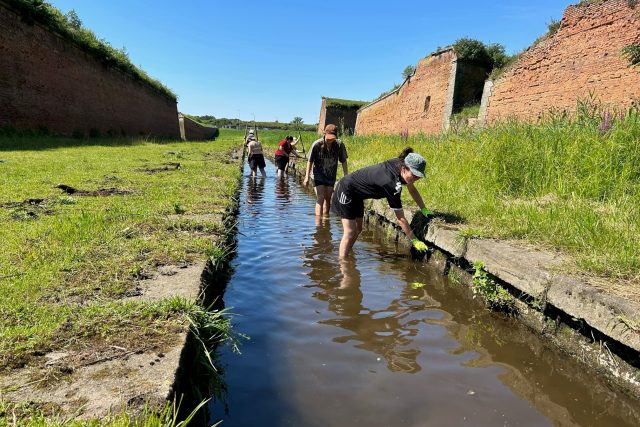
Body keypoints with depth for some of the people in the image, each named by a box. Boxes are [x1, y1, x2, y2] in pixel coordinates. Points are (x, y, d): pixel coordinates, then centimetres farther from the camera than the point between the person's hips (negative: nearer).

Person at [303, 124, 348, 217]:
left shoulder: (339, 145, -14)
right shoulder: (317, 144, -19)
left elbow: (343, 161, -3)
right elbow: (310, 161, -8)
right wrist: (307, 177, -10)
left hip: (331, 176, 3)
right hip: (319, 174, -3)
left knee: (328, 199, 12)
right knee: (320, 198, -12)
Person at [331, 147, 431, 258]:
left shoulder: (399, 164, -13)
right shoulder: (391, 183, -35)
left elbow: (412, 190, 7)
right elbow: (401, 218, -30)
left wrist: (424, 210, -1)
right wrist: (414, 241, -25)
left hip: (357, 194, 10)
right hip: (346, 190, -10)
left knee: (358, 230, 13)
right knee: (349, 232, -11)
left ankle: (344, 257, 24)